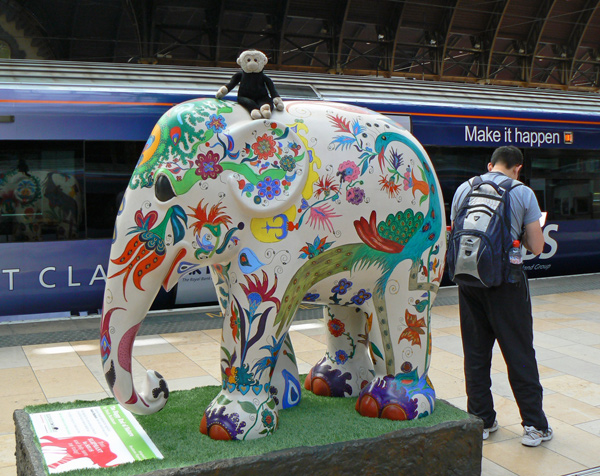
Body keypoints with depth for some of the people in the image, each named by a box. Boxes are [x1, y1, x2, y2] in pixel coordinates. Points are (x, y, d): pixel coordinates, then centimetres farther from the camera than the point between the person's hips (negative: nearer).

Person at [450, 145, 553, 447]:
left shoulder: (464, 189, 5)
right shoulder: (523, 193, -4)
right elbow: (536, 248, -3)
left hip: (468, 280, 3)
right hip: (505, 281, -3)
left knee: (475, 353, 12)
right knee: (519, 354, 6)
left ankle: (481, 420, 20)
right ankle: (534, 425, 13)